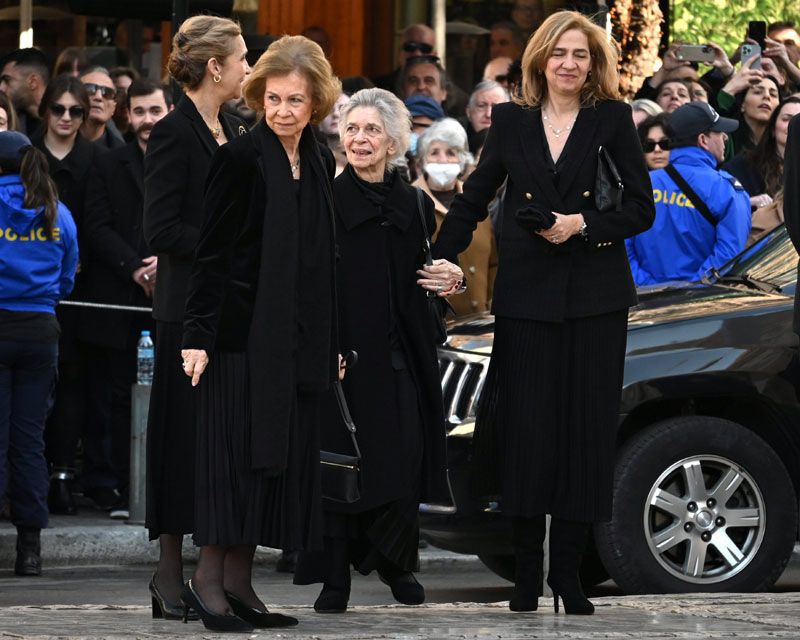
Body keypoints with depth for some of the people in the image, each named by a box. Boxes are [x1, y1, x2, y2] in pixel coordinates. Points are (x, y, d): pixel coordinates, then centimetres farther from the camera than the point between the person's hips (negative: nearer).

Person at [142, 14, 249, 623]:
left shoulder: (234, 130, 13)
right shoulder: (174, 133, -11)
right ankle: (171, 574, 3)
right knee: (186, 435, -3)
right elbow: (161, 231, -17)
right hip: (191, 305, -7)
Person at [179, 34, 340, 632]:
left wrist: (332, 342, 15)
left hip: (298, 336, 7)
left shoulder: (318, 161, 10)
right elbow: (212, 253, -11)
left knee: (284, 456, 6)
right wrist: (197, 334, -16)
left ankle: (238, 583, 11)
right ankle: (208, 577, 0)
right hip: (245, 330, -7)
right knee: (239, 448, -6)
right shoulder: (241, 158, -9)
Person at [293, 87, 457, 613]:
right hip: (340, 352, -3)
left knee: (403, 461, -1)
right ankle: (335, 577, 5)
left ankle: (397, 561, 20)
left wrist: (451, 281, 1)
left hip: (398, 359, 3)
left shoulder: (415, 208, 12)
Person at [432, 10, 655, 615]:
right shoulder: (512, 121, 8)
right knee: (525, 427, -2)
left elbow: (641, 208, 0)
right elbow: (473, 201, 12)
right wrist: (437, 266, 3)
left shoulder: (613, 119, 3)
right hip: (527, 293, 1)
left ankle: (568, 571, 7)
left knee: (586, 429, 0)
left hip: (594, 294, -1)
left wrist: (582, 224, -13)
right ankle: (527, 571, 6)